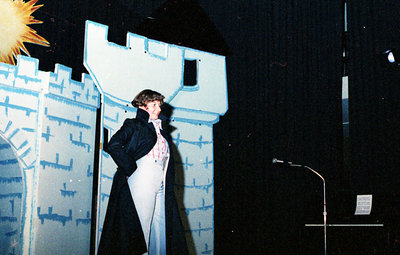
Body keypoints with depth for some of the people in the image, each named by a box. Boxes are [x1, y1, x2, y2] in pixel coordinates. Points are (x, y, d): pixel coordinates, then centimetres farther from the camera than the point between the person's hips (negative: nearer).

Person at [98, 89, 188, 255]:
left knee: (160, 229, 4)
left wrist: (169, 189, 11)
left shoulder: (162, 132, 24)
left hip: (162, 186, 6)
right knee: (140, 227, -7)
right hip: (141, 181, -6)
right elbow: (112, 146, -11)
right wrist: (131, 168, -12)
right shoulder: (134, 125, 5)